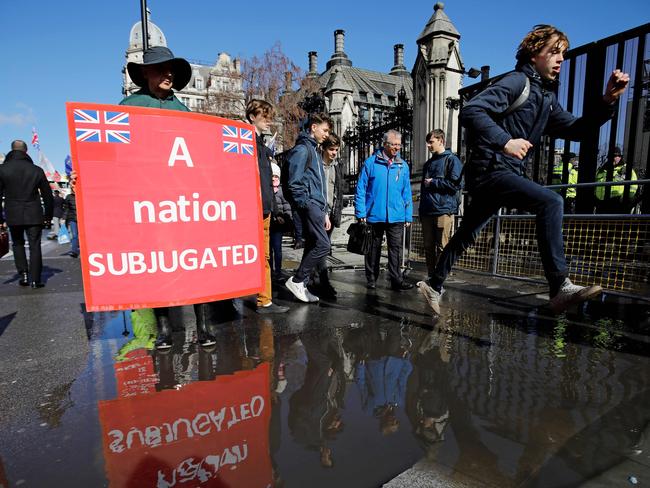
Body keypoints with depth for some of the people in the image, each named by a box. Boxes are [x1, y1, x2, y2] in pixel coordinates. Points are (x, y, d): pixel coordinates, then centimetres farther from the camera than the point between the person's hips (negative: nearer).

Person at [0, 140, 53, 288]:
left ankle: (23, 274, 14)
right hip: (34, 215, 0)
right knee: (35, 246, 2)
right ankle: (35, 280, 1)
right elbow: (47, 195, 3)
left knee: (17, 244, 20)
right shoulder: (37, 170, 0)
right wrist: (48, 216, 12)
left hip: (13, 216, 1)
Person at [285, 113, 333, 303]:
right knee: (323, 244, -13)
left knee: (312, 246, 9)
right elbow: (294, 182, -15)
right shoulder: (302, 148, -6)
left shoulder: (315, 151, 24)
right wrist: (306, 204, -13)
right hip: (309, 205, -10)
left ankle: (301, 286, 17)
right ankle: (296, 280, -1)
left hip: (316, 206, 10)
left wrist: (324, 212, 20)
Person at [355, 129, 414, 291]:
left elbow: (406, 192, 11)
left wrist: (408, 215, 6)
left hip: (396, 216, 2)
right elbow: (361, 188, -1)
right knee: (373, 248, 10)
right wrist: (361, 212, -7)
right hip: (374, 215, -2)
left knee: (395, 248, 1)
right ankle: (371, 278, 22)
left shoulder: (403, 165, 9)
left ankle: (396, 279, 8)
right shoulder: (371, 162, 0)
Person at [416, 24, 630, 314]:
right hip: (489, 169, -10)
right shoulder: (518, 81, -6)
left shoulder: (546, 97, 21)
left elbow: (575, 130, 19)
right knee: (550, 202, -23)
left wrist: (607, 100, 5)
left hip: (504, 175, 10)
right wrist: (505, 141, -29)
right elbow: (471, 111, -21)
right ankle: (560, 288, -23)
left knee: (466, 236, 13)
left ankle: (434, 285, 26)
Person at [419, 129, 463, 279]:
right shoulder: (428, 164, 23)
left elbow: (456, 184, -11)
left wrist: (433, 182, -6)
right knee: (428, 247, 8)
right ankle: (431, 277, 17)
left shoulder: (452, 159, 1)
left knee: (442, 248, -4)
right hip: (426, 212, 7)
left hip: (443, 211, -7)